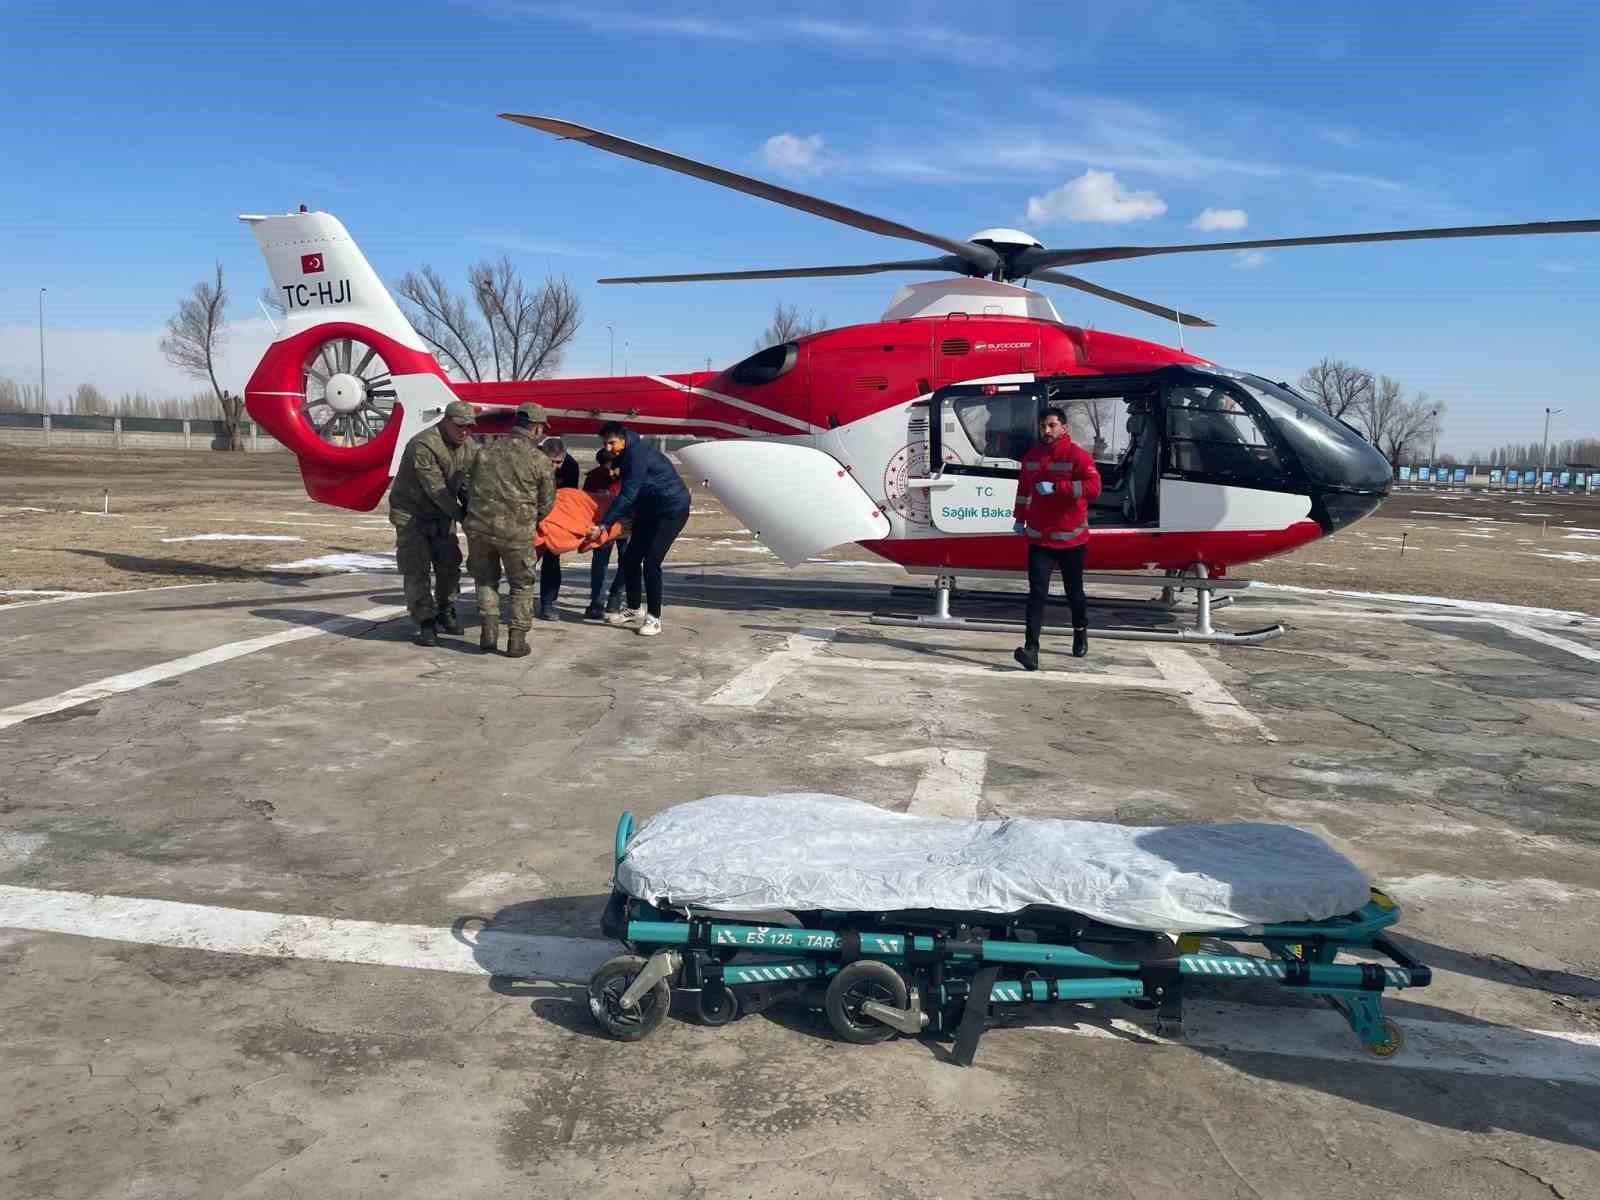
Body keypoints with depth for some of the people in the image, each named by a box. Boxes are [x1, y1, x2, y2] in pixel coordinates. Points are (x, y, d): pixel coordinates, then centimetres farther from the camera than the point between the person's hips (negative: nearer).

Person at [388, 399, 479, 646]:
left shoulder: (470, 447, -3)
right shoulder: (423, 445, -26)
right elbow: (436, 489, -28)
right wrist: (462, 516, -28)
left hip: (441, 513, 7)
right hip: (412, 513, -7)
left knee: (449, 564, 8)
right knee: (417, 569, -8)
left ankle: (446, 613, 23)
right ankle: (426, 623, -4)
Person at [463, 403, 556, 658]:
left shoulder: (486, 451, 11)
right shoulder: (539, 460, -1)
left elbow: (471, 489, 16)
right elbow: (546, 503, 6)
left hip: (478, 525, 3)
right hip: (516, 531, -3)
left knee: (486, 579, 23)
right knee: (522, 585, 14)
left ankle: (489, 631, 14)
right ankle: (516, 640, 11)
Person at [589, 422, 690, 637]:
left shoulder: (637, 455, -22)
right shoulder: (627, 454, 7)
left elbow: (627, 495, -27)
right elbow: (627, 493, 17)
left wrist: (603, 526, -27)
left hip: (672, 510, -10)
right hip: (650, 510, 10)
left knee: (651, 562, -16)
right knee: (630, 559, 7)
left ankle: (654, 618, -8)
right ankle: (633, 610, 21)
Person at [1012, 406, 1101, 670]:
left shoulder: (1077, 455, -11)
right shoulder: (1032, 455, 7)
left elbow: (1093, 486, -23)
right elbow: (1024, 487, 22)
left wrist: (1056, 487, -27)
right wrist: (1019, 518, 22)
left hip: (1070, 538, -3)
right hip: (1038, 537, 3)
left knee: (1074, 591, 15)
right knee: (1036, 593, -9)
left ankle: (1080, 631, 42)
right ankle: (1031, 649, -18)